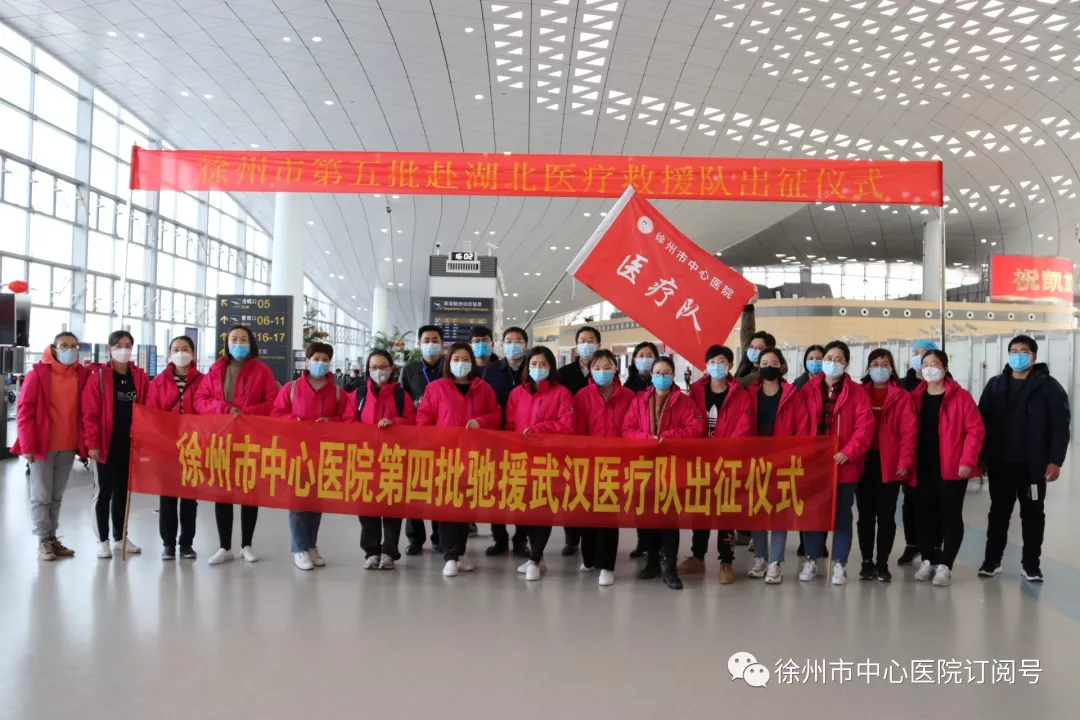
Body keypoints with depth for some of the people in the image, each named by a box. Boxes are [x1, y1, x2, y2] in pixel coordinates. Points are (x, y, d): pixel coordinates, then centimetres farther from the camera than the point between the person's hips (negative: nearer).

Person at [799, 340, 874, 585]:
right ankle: (811, 560, 21)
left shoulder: (857, 392, -1)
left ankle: (840, 564, 16)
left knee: (842, 514, 7)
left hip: (844, 464, -1)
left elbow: (865, 427, -9)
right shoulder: (808, 390, 4)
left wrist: (848, 452, -19)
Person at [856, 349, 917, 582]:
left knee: (886, 515, 4)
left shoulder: (902, 396, 2)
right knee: (865, 515, 7)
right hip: (864, 463, 2)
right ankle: (867, 562, 17)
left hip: (890, 464, -2)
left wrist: (905, 461, -13)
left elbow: (909, 431, -4)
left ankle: (882, 564, 15)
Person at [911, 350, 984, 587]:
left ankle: (944, 565, 10)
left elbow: (976, 430, -8)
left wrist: (968, 461, -14)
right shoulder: (915, 397, 7)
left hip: (952, 469, -4)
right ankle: (928, 561, 20)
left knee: (951, 516, 3)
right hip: (922, 469, 4)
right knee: (924, 515, 8)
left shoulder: (960, 396, -5)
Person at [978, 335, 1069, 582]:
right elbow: (982, 422, 5)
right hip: (1000, 463, 3)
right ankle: (992, 560, 20)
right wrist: (980, 456, 0)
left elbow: (1061, 427, -7)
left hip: (1033, 465, -2)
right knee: (999, 512, 11)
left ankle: (1030, 564, 18)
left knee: (1032, 514, 8)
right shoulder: (995, 385, 6)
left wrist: (1055, 460, -13)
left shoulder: (1048, 386, -4)